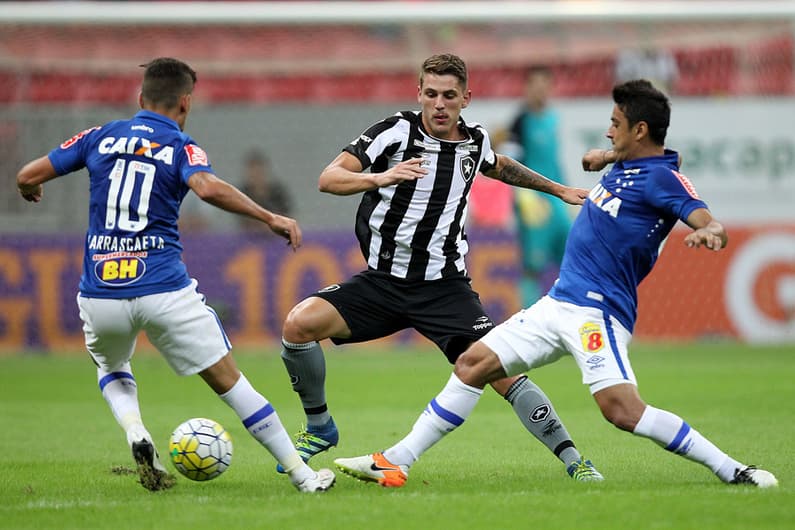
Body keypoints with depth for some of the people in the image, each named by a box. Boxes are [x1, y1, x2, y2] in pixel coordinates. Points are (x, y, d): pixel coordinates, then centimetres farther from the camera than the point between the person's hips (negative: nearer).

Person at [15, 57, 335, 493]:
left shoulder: (101, 138, 11)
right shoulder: (181, 147, 1)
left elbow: (27, 176, 12)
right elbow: (209, 188, -21)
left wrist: (30, 190, 35)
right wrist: (270, 217, -15)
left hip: (99, 295, 3)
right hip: (164, 291, -3)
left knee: (110, 370, 32)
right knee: (227, 380, 7)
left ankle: (135, 432, 3)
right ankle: (301, 473, 8)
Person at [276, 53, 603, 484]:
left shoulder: (474, 142, 3)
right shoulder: (395, 132, -9)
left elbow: (499, 167, 29)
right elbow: (328, 179, -17)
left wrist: (558, 189, 37)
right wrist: (380, 177, -35)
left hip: (444, 287, 1)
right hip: (381, 282, -1)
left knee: (503, 373, -15)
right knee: (298, 324, -21)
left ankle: (574, 462, -4)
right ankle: (320, 428, 2)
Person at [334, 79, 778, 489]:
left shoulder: (662, 177, -12)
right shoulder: (625, 165, 14)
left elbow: (714, 225, -26)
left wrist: (708, 232, -47)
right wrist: (608, 155, 24)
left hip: (598, 310, -10)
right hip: (560, 303, 10)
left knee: (621, 408, -27)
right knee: (473, 364, 9)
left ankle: (731, 470, -20)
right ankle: (396, 462, 14)